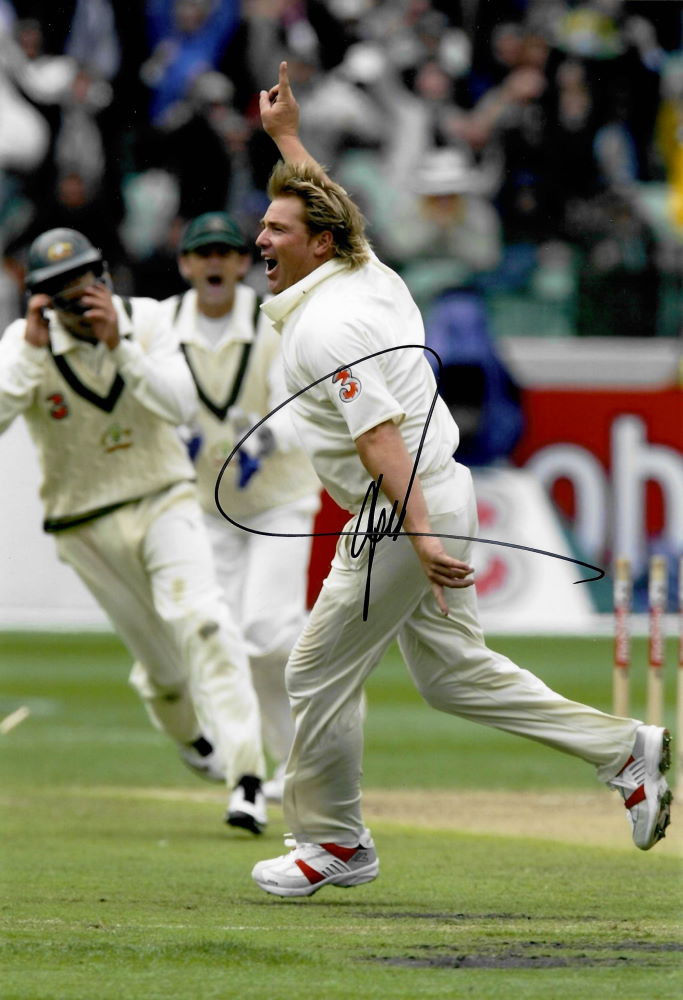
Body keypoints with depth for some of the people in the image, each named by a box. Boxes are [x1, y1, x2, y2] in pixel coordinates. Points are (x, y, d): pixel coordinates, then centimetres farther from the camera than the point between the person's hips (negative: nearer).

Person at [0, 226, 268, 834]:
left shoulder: (143, 318, -5)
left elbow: (180, 405, -17)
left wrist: (119, 345, -26)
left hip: (164, 503, 0)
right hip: (87, 527, 0)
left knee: (200, 621, -24)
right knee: (164, 666, 4)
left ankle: (246, 777, -27)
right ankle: (188, 733, 41)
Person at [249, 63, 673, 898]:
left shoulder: (323, 326, -18)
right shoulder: (366, 273, 9)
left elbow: (380, 437, -27)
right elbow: (326, 206, 34)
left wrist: (419, 538, -34)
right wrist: (286, 137, 41)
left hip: (403, 515, -10)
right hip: (437, 500, 10)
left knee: (319, 671, 1)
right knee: (452, 673, 15)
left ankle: (332, 843, 12)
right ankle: (623, 750, 13)